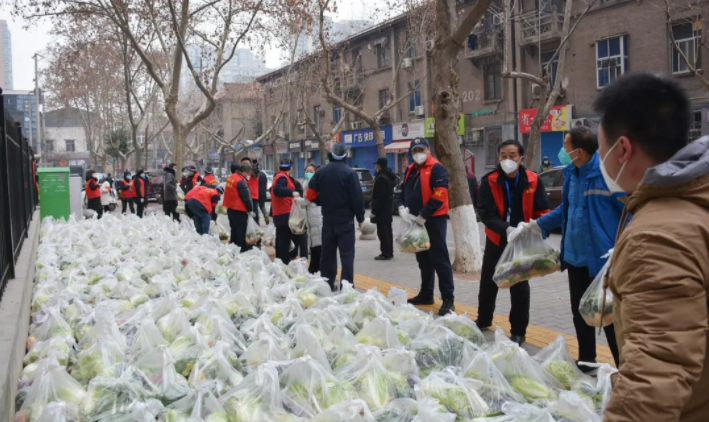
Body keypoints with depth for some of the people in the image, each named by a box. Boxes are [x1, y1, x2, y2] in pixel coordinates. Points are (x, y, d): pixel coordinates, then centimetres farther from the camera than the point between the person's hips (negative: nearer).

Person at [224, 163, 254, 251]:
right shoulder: (241, 181, -21)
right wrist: (250, 209, -10)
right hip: (239, 210, -9)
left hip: (230, 208, 9)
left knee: (234, 229, 19)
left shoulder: (231, 177, 7)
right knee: (241, 231, 1)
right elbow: (246, 197, -19)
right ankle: (242, 248, 7)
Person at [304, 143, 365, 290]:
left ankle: (327, 284, 18)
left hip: (328, 219, 5)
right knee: (347, 253, -3)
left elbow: (311, 195, 0)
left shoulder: (320, 172, 4)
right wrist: (360, 217, -3)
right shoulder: (350, 173, -11)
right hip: (345, 219, -5)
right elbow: (357, 198, -14)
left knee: (327, 253, 12)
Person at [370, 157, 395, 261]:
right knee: (388, 231, 15)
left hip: (381, 209, -10)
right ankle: (389, 252, 21)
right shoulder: (390, 176, 12)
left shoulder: (381, 178, -19)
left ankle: (385, 253, -6)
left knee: (382, 232, -7)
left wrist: (374, 211, -19)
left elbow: (379, 197, -22)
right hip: (388, 208, 10)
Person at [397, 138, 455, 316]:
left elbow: (439, 196, -19)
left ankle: (448, 298, -4)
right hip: (416, 221, 8)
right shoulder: (411, 170, 16)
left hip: (434, 220, -8)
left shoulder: (437, 169, -10)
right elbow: (404, 191, 20)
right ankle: (426, 294, 25)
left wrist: (423, 216, -19)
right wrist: (402, 207, -1)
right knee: (423, 259, 15)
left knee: (439, 259, -8)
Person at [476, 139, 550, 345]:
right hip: (496, 240, 1)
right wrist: (506, 229, -34)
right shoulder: (489, 181, -12)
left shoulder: (533, 181, -10)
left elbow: (543, 211, -7)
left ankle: (518, 331, 18)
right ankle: (483, 320, 38)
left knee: (520, 287, 4)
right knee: (488, 283, 15)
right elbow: (485, 212, -19)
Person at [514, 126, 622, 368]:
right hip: (576, 257, 8)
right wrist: (533, 226, 22)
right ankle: (586, 362, 35)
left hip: (603, 260, -8)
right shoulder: (572, 173, 7)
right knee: (580, 313, 18)